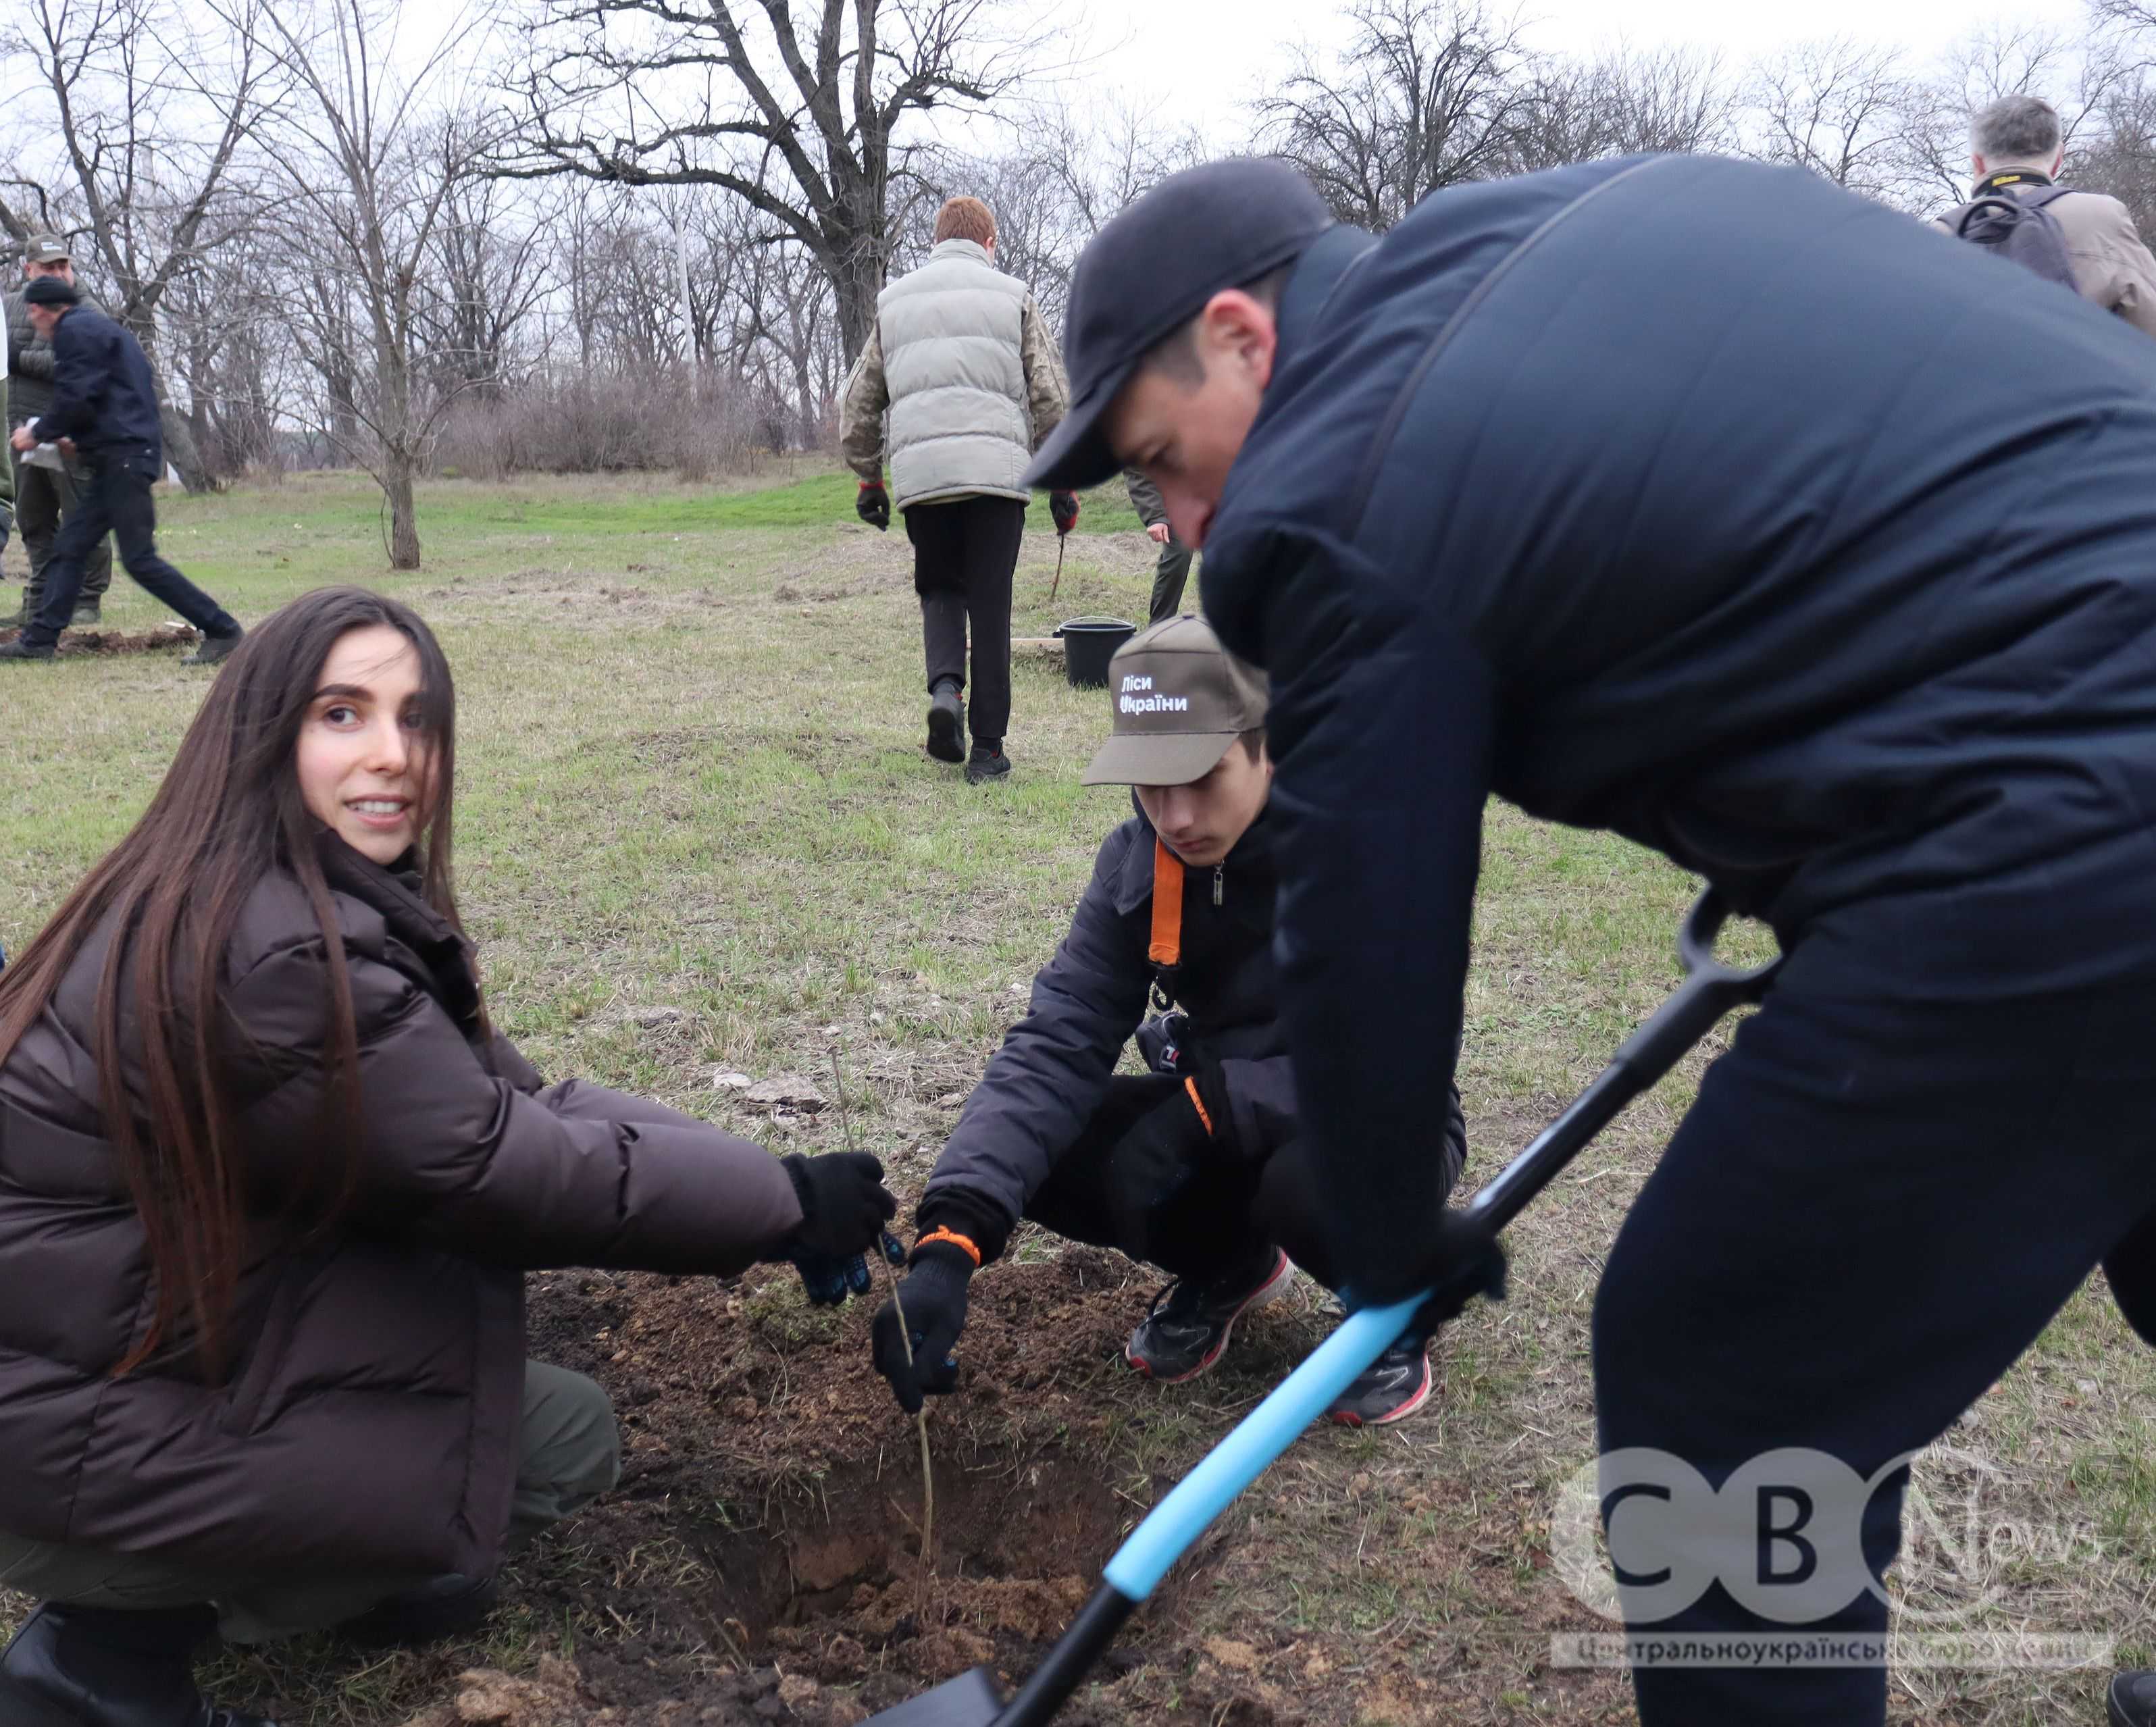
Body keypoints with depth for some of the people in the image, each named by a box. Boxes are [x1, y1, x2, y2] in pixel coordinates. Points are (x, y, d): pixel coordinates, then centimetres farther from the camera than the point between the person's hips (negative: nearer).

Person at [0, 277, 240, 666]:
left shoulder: (75, 330, -6)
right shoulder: (100, 327, 25)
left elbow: (76, 399, -15)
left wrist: (38, 433, 0)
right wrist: (61, 437, 24)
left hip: (123, 457, -10)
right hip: (117, 461, 10)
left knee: (140, 559, -11)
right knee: (69, 547, 9)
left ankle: (221, 630, -9)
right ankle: (38, 640, 11)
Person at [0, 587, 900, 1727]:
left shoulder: (336, 908, 2)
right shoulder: (274, 958, -28)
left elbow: (512, 1100, 1)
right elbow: (505, 1164, -22)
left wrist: (767, 1187, -7)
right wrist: (784, 1205, -13)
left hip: (169, 1314, 9)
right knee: (567, 1444, -4)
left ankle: (369, 1560, 17)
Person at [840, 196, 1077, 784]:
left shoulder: (893, 301, 19)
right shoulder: (1012, 297, 11)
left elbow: (857, 405, 18)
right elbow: (1050, 398, 6)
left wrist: (869, 480, 26)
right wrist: (1062, 482, 11)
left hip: (919, 475, 2)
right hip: (997, 470, -2)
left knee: (939, 588, 20)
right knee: (991, 608, 4)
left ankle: (945, 687, -7)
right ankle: (987, 747, 5)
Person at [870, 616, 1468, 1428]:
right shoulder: (1138, 862, -14)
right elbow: (1056, 1042, -22)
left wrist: (1202, 1102, -31)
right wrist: (951, 1240, -34)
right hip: (1220, 1121, 5)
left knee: (1313, 1180, -39)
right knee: (1039, 1155, -20)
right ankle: (1230, 1264, 10)